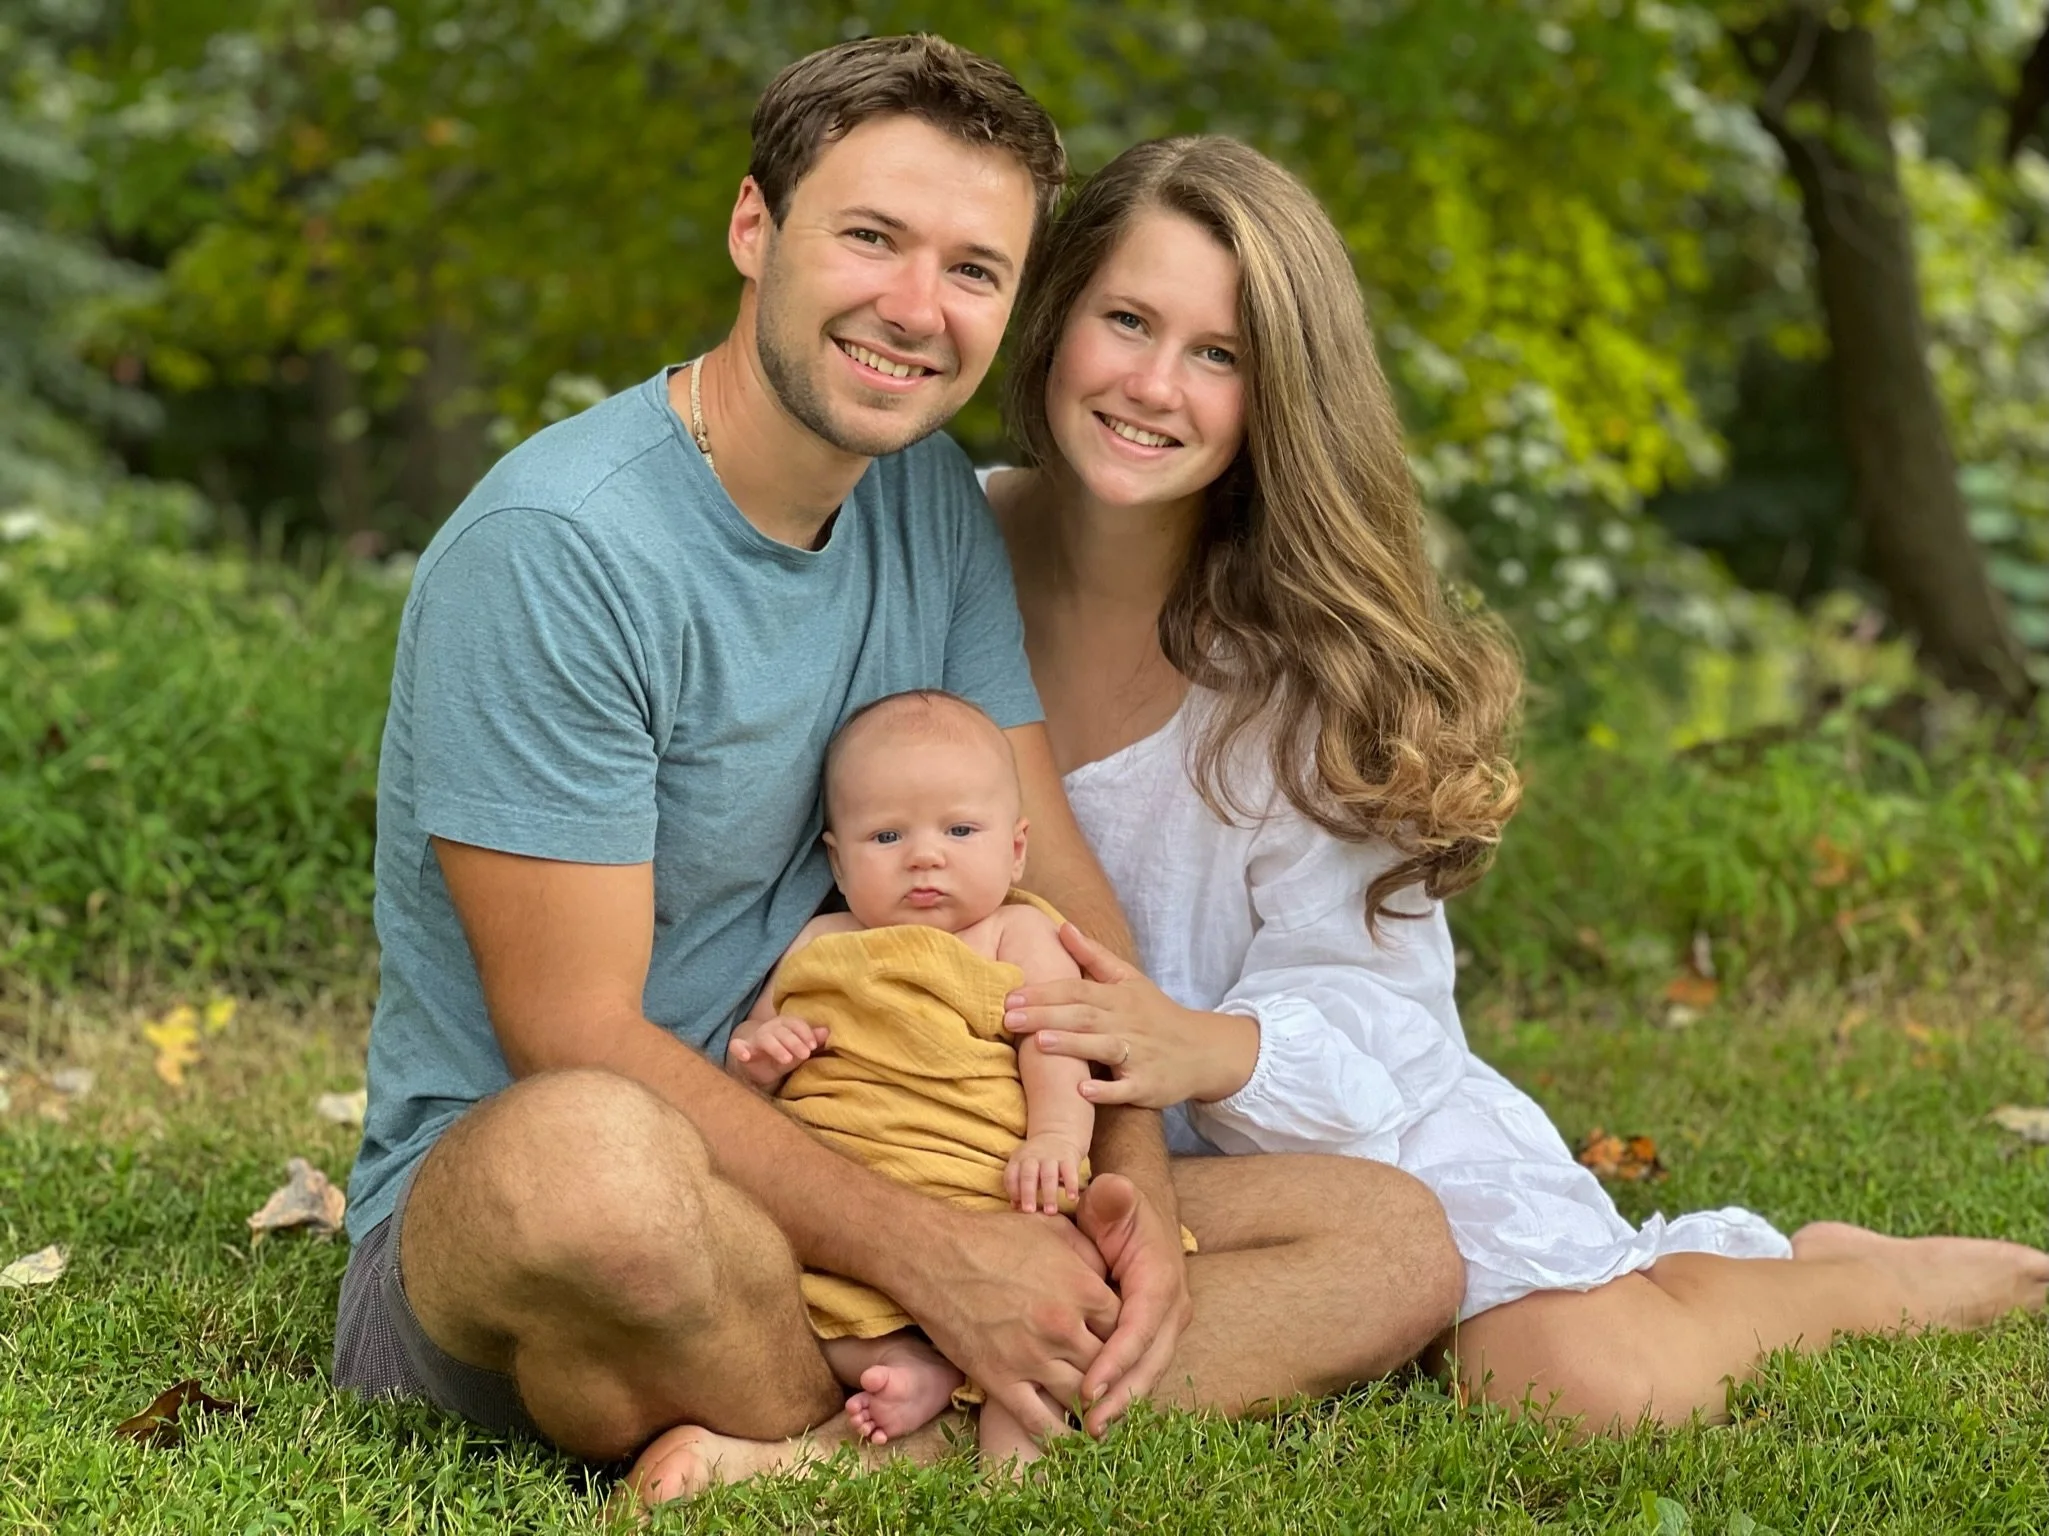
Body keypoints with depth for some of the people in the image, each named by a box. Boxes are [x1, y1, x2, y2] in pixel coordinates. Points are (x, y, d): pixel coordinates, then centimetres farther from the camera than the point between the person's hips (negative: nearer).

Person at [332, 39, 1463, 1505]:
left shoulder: (933, 499, 7)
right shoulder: (550, 546, -18)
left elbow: (1052, 881, 7)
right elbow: (577, 1043, -20)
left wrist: (1136, 1189, -10)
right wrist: (931, 1255, -23)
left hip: (852, 1190, 8)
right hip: (481, 1202, -7)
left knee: (1397, 1240, -6)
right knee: (592, 1159, -44)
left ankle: (803, 1459, -22)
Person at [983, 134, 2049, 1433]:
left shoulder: (1317, 642, -13)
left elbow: (1360, 1007, -17)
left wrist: (1211, 1050, -40)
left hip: (1356, 1118, -3)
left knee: (1611, 1383, -24)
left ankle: (1858, 1276, 13)